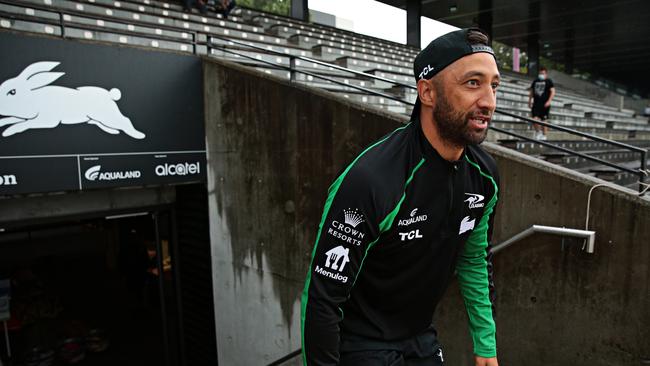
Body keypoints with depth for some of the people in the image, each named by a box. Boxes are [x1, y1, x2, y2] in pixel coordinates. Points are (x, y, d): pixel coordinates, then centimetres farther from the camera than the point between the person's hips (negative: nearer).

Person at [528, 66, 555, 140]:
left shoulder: (549, 81, 1)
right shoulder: (535, 81, 14)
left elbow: (553, 92, -5)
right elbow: (531, 92, 22)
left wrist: (549, 101, -16)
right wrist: (529, 101, 14)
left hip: (545, 104, -3)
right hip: (536, 104, 3)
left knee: (544, 120, 2)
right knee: (534, 119, -9)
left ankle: (544, 135, 13)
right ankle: (538, 132, 15)